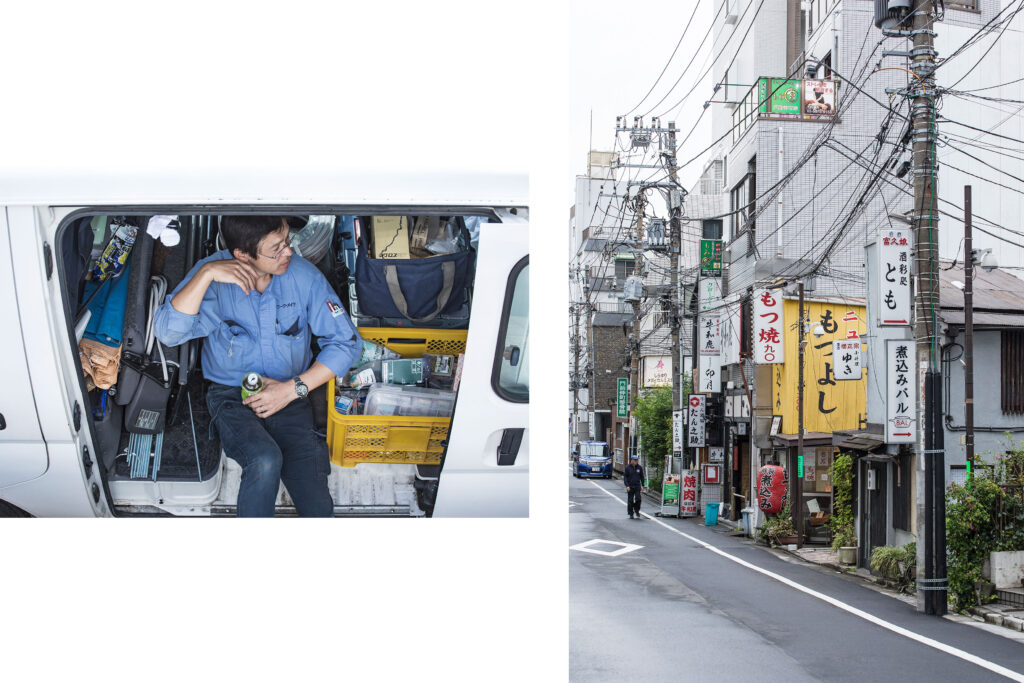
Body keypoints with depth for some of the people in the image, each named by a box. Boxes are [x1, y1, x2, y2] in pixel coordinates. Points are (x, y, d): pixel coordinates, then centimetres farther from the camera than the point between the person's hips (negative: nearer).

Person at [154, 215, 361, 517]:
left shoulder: (304, 275, -7)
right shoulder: (214, 279, -10)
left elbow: (347, 342, -2)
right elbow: (167, 333, -23)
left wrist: (293, 388, -11)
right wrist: (206, 274, -32)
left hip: (291, 400, 2)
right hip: (231, 397, -1)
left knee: (318, 508, -18)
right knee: (265, 460, -34)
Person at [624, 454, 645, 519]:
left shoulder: (639, 467, 4)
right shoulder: (628, 467, -2)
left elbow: (642, 477, 14)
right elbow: (625, 477, -2)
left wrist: (642, 485, 8)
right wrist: (627, 486, -11)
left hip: (637, 486, 1)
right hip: (630, 486, -1)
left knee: (638, 499, -12)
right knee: (630, 501, 3)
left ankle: (637, 511, 6)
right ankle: (631, 514, 12)